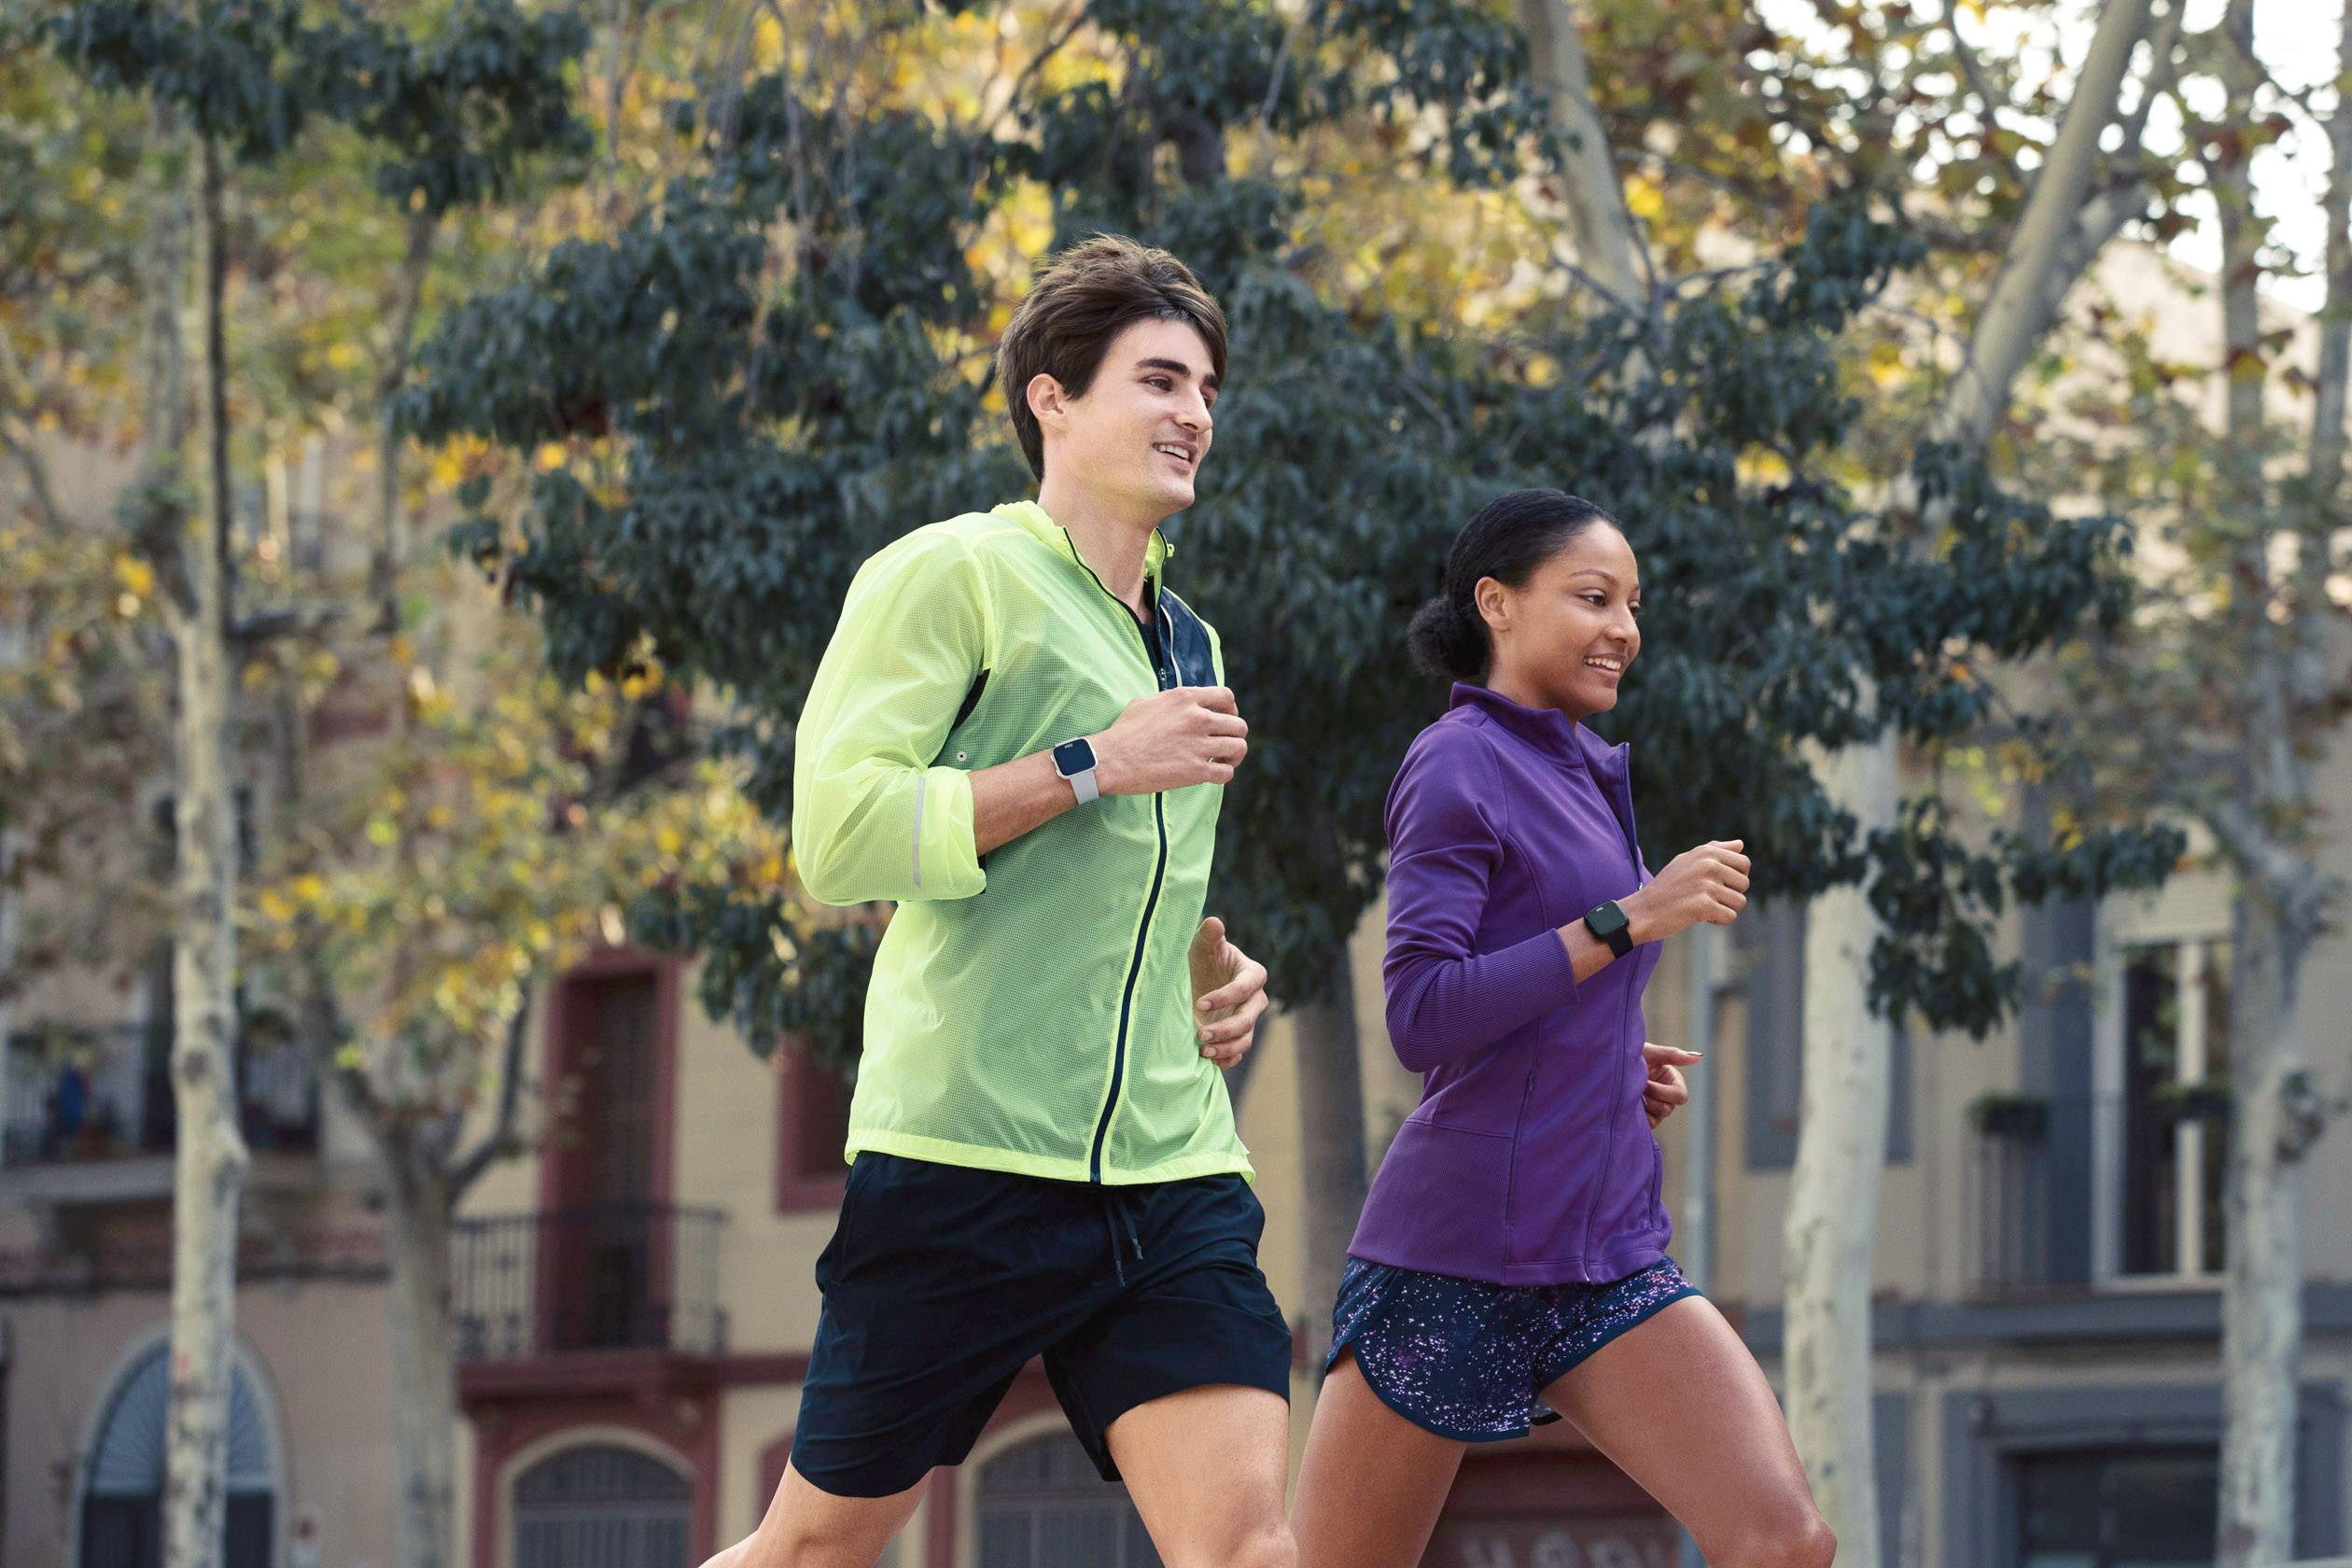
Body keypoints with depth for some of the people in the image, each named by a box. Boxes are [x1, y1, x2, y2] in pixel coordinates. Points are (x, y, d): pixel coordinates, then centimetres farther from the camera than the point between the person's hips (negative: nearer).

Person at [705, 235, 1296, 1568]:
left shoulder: (1190, 643, 22)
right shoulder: (954, 573, -3)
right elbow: (836, 831, -15)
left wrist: (1215, 976, 14)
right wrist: (1094, 764, -14)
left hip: (1173, 1171, 6)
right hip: (967, 1155, -6)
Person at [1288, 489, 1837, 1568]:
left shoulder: (1583, 775, 17)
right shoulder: (1457, 766, -7)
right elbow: (1420, 1020, -18)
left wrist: (1614, 1064, 11)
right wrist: (1630, 920, -19)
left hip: (1607, 1262, 7)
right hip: (1454, 1260, -7)